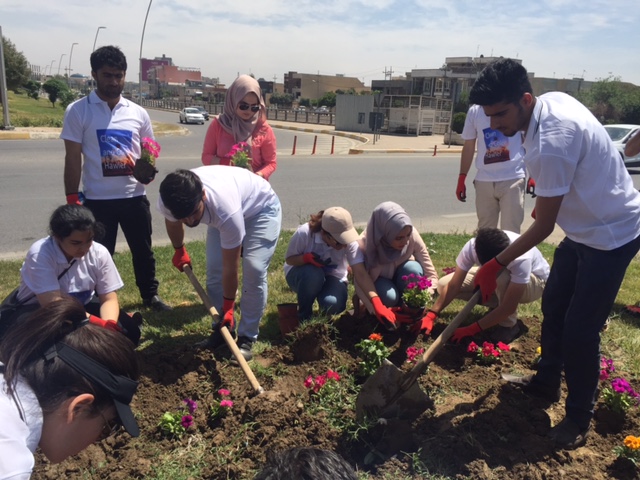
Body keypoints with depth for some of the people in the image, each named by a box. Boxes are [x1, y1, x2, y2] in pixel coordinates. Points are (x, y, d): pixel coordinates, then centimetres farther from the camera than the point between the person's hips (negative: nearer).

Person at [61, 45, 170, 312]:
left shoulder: (138, 113, 4)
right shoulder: (78, 111, -4)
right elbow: (72, 158, -4)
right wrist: (72, 199, -7)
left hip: (134, 196, 3)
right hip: (97, 199, -3)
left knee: (143, 250, 16)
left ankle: (150, 295, 35)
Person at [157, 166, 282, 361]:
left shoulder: (226, 209, -46)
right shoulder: (168, 201, -29)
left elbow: (230, 268, -32)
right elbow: (172, 222, 0)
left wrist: (228, 308, -20)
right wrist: (179, 251, 17)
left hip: (262, 207, -5)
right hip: (221, 210, 6)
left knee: (254, 269, -20)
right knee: (214, 269, -4)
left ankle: (247, 338, -5)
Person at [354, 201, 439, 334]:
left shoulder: (412, 236, -29)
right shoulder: (364, 245, -33)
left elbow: (431, 274, -25)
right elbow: (361, 284, -27)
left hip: (400, 276, 2)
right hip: (378, 282, -2)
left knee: (413, 269, -32)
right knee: (388, 297, -35)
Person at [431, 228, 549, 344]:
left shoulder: (521, 259, -41)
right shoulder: (471, 247, -31)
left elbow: (509, 307, -38)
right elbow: (453, 286, -24)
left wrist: (471, 329, -37)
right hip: (494, 279, 5)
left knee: (501, 278, -41)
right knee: (443, 284, -14)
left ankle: (509, 325, -15)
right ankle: (498, 306, 1)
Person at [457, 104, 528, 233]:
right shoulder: (474, 111, 8)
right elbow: (468, 146, 13)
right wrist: (461, 179, 10)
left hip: (512, 178, -3)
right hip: (484, 180, 3)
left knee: (510, 232, -4)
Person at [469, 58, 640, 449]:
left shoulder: (551, 143, -33)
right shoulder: (553, 99, -5)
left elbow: (543, 227, -24)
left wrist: (497, 264, -14)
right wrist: (547, 197, 18)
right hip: (586, 225, 10)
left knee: (579, 329, -5)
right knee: (554, 306, 17)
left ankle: (579, 418, 15)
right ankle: (547, 381, 36)